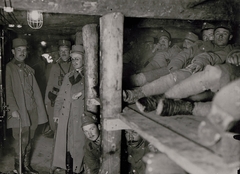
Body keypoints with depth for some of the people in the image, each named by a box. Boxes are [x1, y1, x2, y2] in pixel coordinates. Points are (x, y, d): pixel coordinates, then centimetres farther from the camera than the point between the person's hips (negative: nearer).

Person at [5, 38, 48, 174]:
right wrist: (13, 109, -18)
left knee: (30, 140, 10)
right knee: (22, 141, -4)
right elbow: (8, 91, -9)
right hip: (20, 112, -6)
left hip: (32, 111, 6)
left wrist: (40, 110, 9)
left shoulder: (29, 69, 17)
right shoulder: (8, 68, -2)